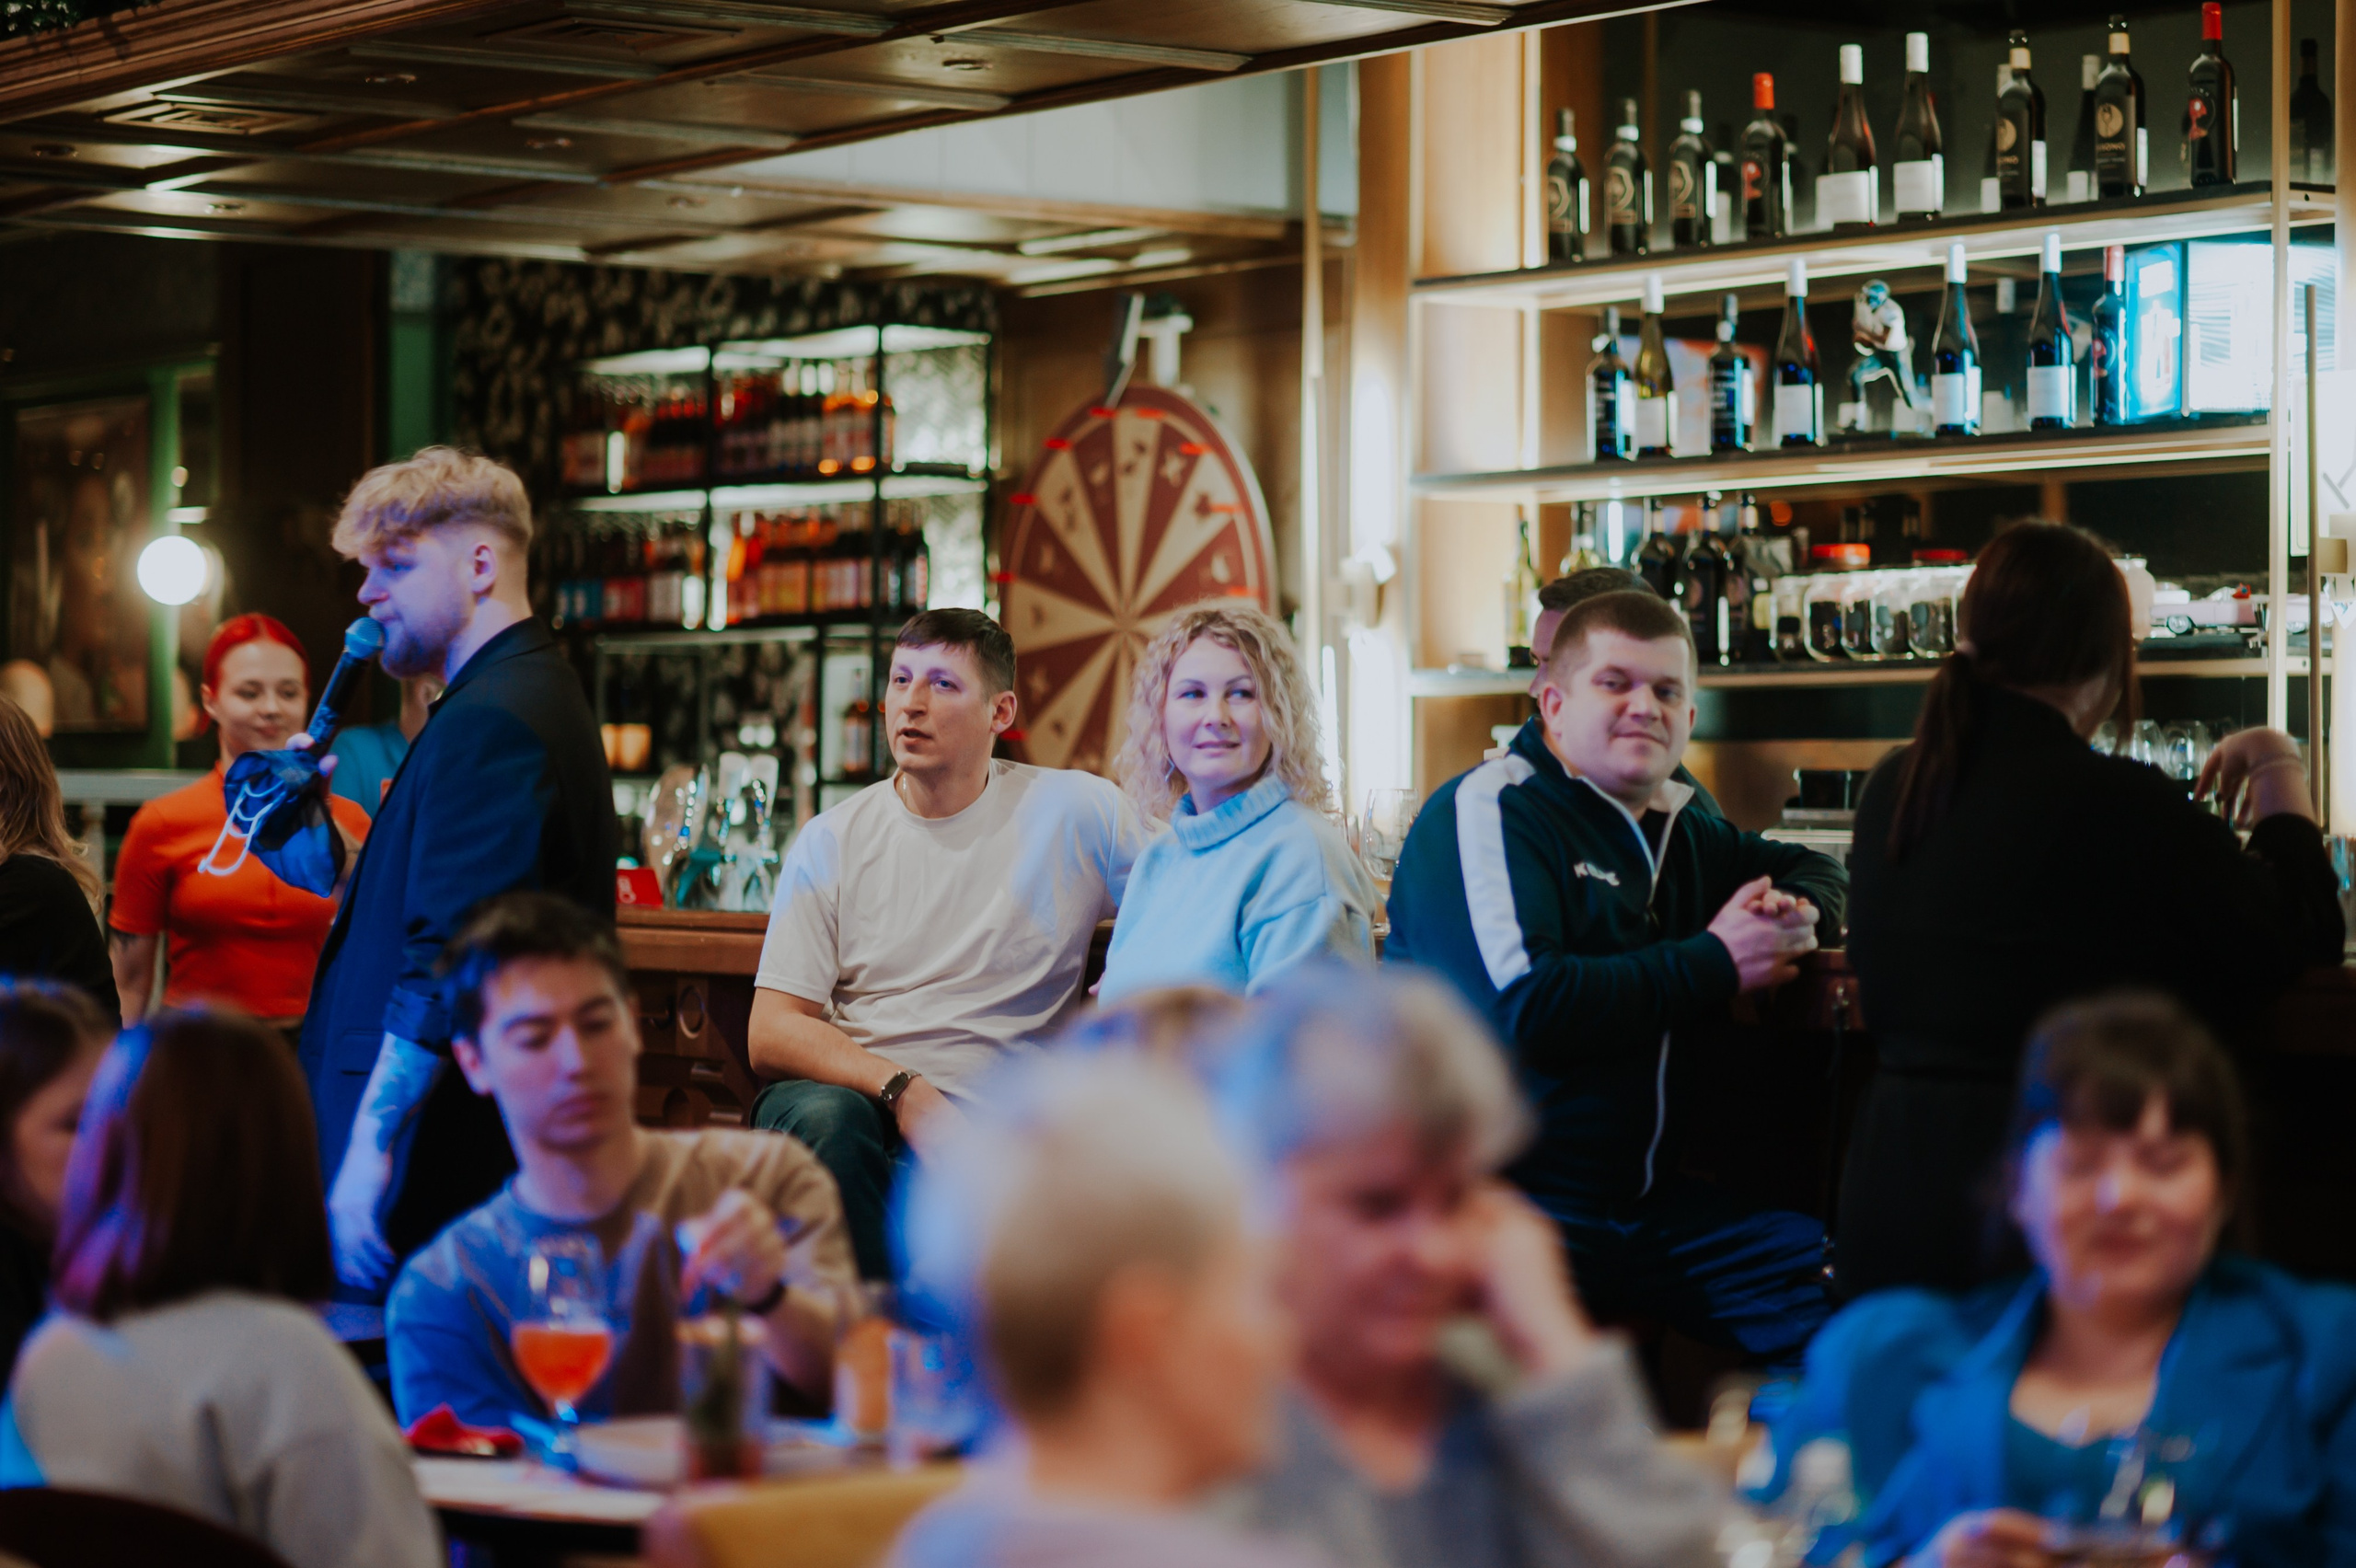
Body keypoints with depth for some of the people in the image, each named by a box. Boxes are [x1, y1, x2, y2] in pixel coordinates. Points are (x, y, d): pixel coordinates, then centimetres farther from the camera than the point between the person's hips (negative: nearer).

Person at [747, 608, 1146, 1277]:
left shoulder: (1075, 814, 6)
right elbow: (771, 1035, 2)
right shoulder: (831, 841, 9)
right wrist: (900, 1089, -15)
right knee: (823, 1118, -34)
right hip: (852, 1098, 2)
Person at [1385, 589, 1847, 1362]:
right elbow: (1521, 1007, -21)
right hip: (1502, 1205, -8)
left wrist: (1796, 914, 12)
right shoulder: (1488, 813, -6)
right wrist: (1713, 965, -12)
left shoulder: (1675, 829, 19)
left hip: (1647, 1204, 8)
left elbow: (1808, 867, 39)